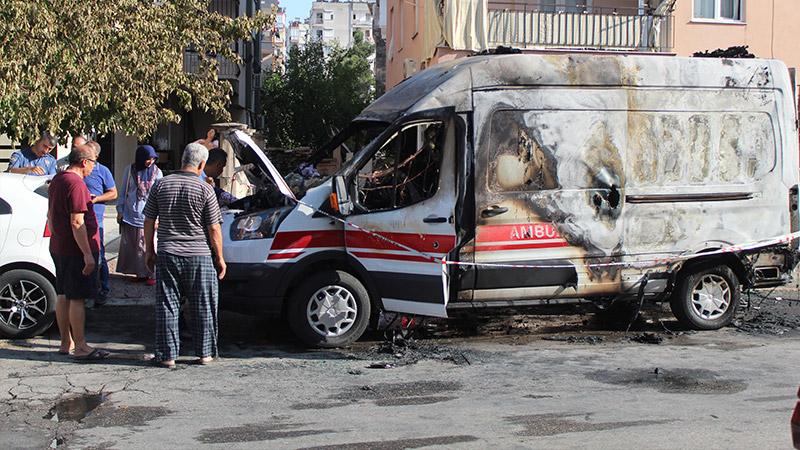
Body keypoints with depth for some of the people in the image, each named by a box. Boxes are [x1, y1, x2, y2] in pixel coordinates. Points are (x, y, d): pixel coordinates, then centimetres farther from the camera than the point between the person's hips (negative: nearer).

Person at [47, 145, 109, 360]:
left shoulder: (56, 180, 13)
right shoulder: (76, 184, -18)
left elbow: (51, 215, 22)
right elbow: (77, 223, -23)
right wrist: (87, 254, -22)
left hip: (58, 248, 10)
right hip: (76, 249, -10)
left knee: (62, 296, 13)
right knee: (77, 298, -6)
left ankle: (66, 343, 21)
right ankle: (80, 347, -2)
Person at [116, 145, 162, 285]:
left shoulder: (157, 172, 0)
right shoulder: (130, 171, 2)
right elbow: (123, 191, 9)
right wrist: (120, 211, 6)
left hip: (147, 216, -2)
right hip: (130, 215, 2)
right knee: (131, 245, 6)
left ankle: (151, 274, 4)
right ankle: (139, 273, 16)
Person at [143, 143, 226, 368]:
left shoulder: (161, 185, 2)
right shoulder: (205, 190, -7)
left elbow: (149, 221, 6)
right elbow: (214, 228, -6)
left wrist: (150, 250, 16)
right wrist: (220, 258, 4)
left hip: (167, 255, 2)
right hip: (199, 256, -2)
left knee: (167, 306, 7)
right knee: (203, 307, 9)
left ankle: (167, 355, 8)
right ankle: (205, 353, 15)